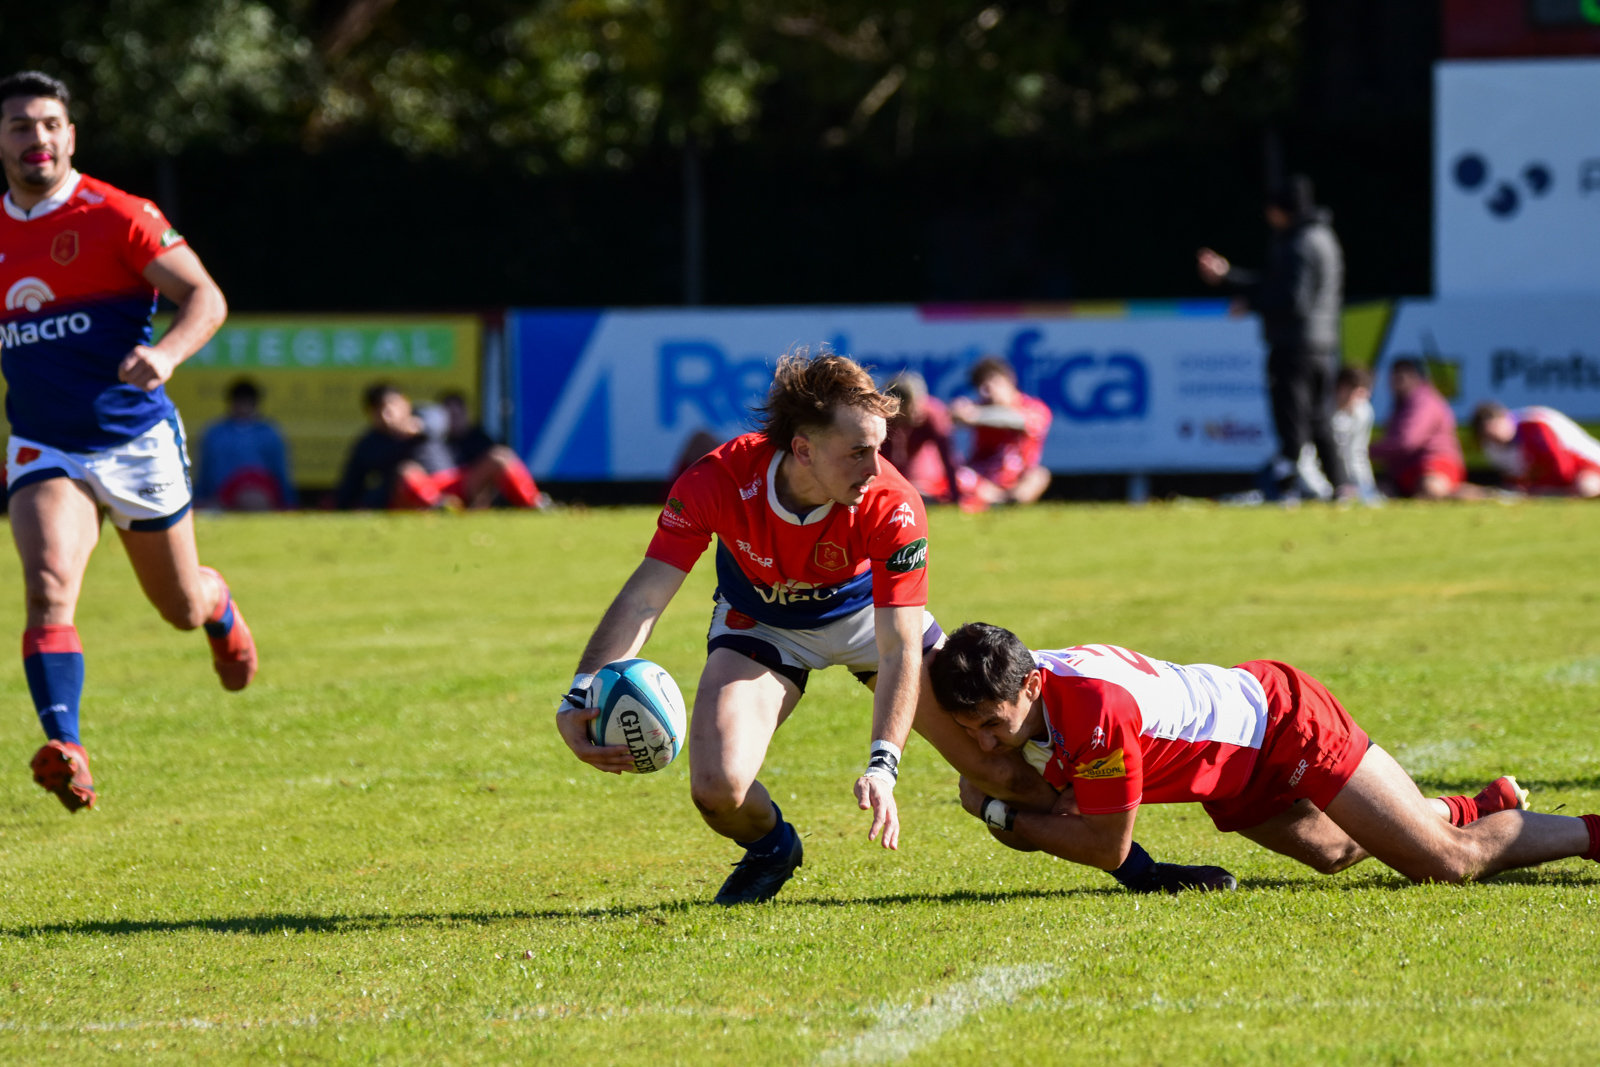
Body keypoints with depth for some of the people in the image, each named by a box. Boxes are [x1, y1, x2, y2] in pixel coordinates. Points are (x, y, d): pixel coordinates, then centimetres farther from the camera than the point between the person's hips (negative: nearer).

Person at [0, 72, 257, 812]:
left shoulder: (117, 217, -12)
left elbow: (205, 298, -15)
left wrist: (166, 353, -34)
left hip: (136, 440, -2)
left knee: (182, 607, 15)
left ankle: (219, 608, 53)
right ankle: (65, 749, -33)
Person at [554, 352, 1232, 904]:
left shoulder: (891, 507, -34)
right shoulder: (719, 483, -34)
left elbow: (900, 649, -32)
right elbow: (647, 594, -32)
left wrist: (883, 764, -44)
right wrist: (580, 699, -46)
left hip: (866, 612, 0)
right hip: (762, 624, 0)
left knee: (997, 755, -6)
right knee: (717, 787, -23)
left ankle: (1128, 863, 17)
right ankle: (771, 848, 15)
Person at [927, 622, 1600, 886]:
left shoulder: (1096, 708, -41)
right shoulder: (1010, 687, -16)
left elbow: (1108, 846, -28)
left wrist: (999, 814, -21)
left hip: (1285, 725, -9)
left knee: (1450, 862, -2)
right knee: (1332, 851, 34)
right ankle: (1482, 808, 54)